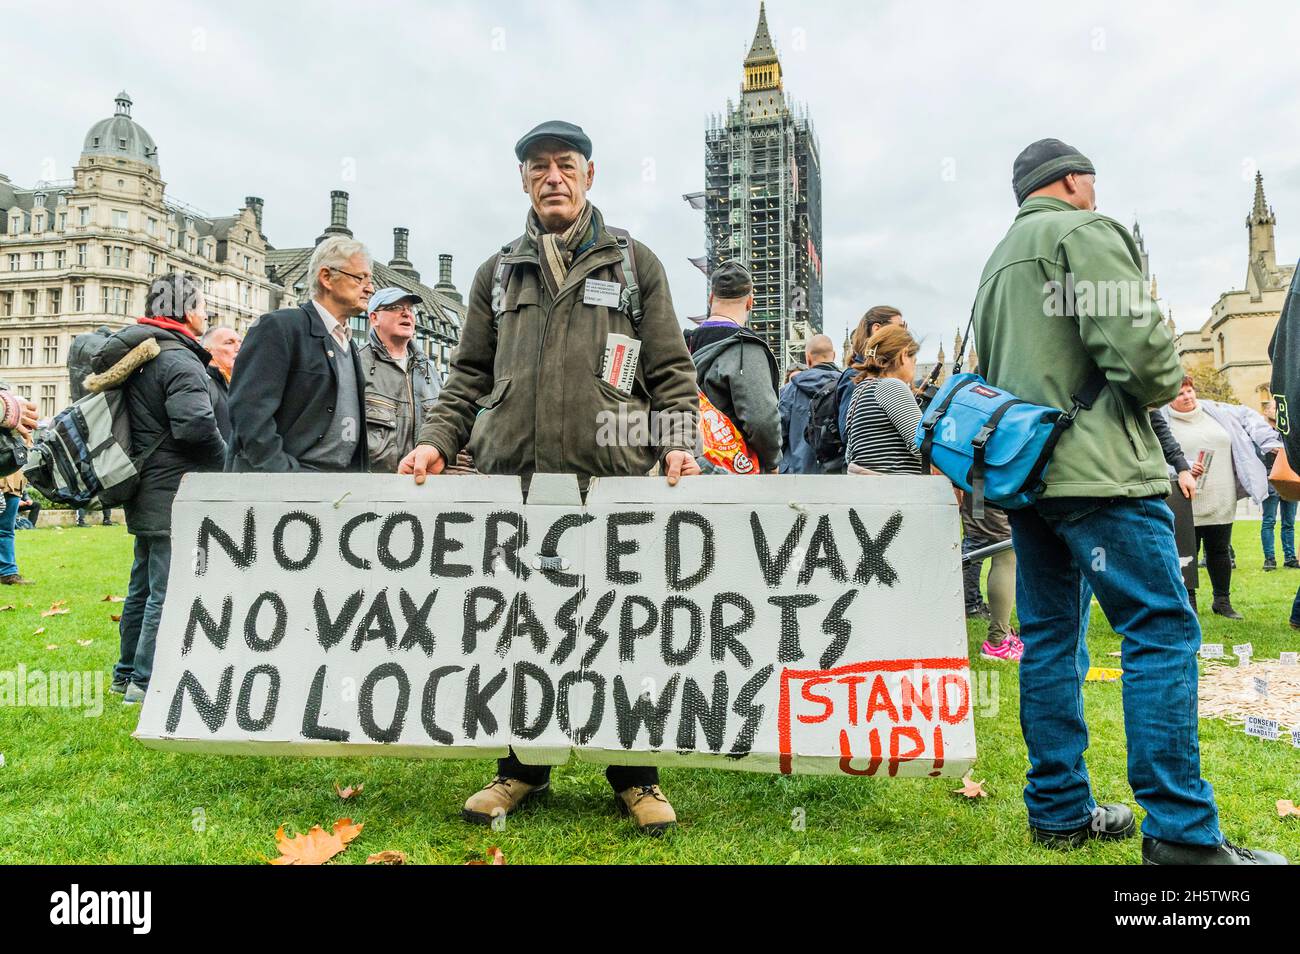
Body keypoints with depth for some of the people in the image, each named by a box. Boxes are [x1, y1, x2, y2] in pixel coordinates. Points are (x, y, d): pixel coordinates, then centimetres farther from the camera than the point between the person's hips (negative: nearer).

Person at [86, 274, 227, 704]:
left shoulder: (137, 355, 15)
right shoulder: (179, 359, -16)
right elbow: (195, 425, -27)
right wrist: (225, 459, -8)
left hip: (147, 491, 10)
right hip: (175, 494, -10)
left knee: (144, 586, 19)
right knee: (168, 590, -5)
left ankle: (127, 673, 29)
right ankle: (148, 682, -1)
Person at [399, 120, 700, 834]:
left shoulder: (634, 262, 13)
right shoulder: (497, 273, 20)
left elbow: (670, 369, 8)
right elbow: (470, 375, 19)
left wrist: (678, 441, -7)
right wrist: (437, 441, 5)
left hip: (614, 478, -2)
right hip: (512, 478, 3)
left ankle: (633, 775, 19)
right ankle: (523, 767, 24)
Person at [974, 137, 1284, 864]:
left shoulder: (997, 263, 24)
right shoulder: (1084, 232, -4)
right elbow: (1135, 342, -16)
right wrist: (1167, 384, 3)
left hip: (1024, 470, 9)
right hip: (1095, 469, -9)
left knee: (1050, 639, 9)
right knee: (1163, 634, -6)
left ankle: (1059, 811, 15)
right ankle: (1182, 832, -5)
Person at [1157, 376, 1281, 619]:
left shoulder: (1215, 410, 10)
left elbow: (1249, 418, 18)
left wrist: (1272, 442, 9)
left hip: (1221, 502, 5)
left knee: (1219, 551, 13)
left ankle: (1222, 601, 25)